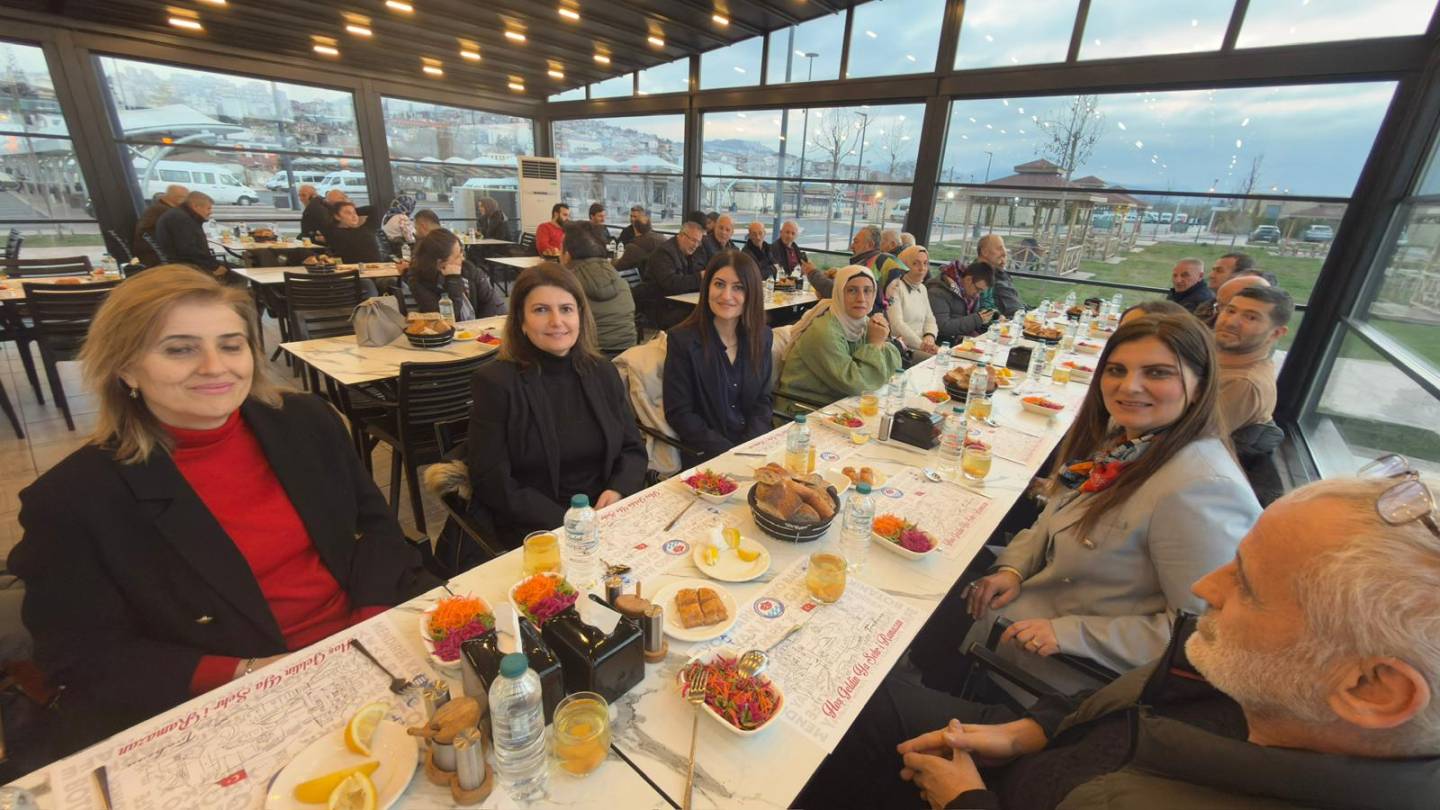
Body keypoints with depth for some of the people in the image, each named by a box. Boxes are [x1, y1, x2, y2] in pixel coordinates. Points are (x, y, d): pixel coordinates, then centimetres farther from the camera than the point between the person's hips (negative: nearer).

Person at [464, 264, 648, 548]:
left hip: (610, 516, 5)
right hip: (537, 530, -4)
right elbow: (492, 483, -7)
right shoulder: (496, 381, -6)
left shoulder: (603, 372, 7)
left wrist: (618, 491, -10)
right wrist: (567, 523, -17)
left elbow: (634, 449, 11)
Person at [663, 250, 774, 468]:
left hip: (755, 447, 5)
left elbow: (762, 401, 8)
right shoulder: (682, 339, -9)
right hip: (707, 456, -4)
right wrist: (729, 452, -16)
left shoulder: (761, 336, 5)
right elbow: (679, 414, -9)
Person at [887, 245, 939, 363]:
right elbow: (896, 324, -16)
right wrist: (921, 344, -20)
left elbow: (929, 319, 16)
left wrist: (929, 336, -7)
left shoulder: (922, 288, 17)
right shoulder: (896, 286, -7)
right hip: (902, 349, -7)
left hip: (923, 347, 7)